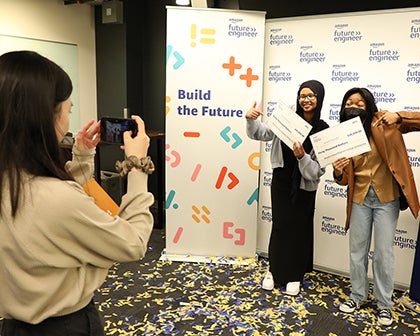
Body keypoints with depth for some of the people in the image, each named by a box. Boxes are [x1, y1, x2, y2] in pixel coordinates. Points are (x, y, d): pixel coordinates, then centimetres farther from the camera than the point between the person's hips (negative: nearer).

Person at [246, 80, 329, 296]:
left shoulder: (323, 131, -11)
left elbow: (318, 169, -13)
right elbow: (261, 134, 2)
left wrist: (303, 157, -31)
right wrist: (251, 120, -17)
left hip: (304, 186, -1)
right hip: (281, 181, 1)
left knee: (299, 228, 9)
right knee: (280, 225, 7)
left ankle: (294, 275, 25)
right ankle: (274, 270, 26)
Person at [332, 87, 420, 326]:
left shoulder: (384, 123, -7)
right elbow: (345, 180, -2)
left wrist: (399, 116, -27)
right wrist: (338, 172, -25)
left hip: (387, 197, -2)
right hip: (360, 198, 3)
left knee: (384, 251, 5)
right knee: (357, 249, 11)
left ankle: (384, 303, 23)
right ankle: (358, 295, 31)